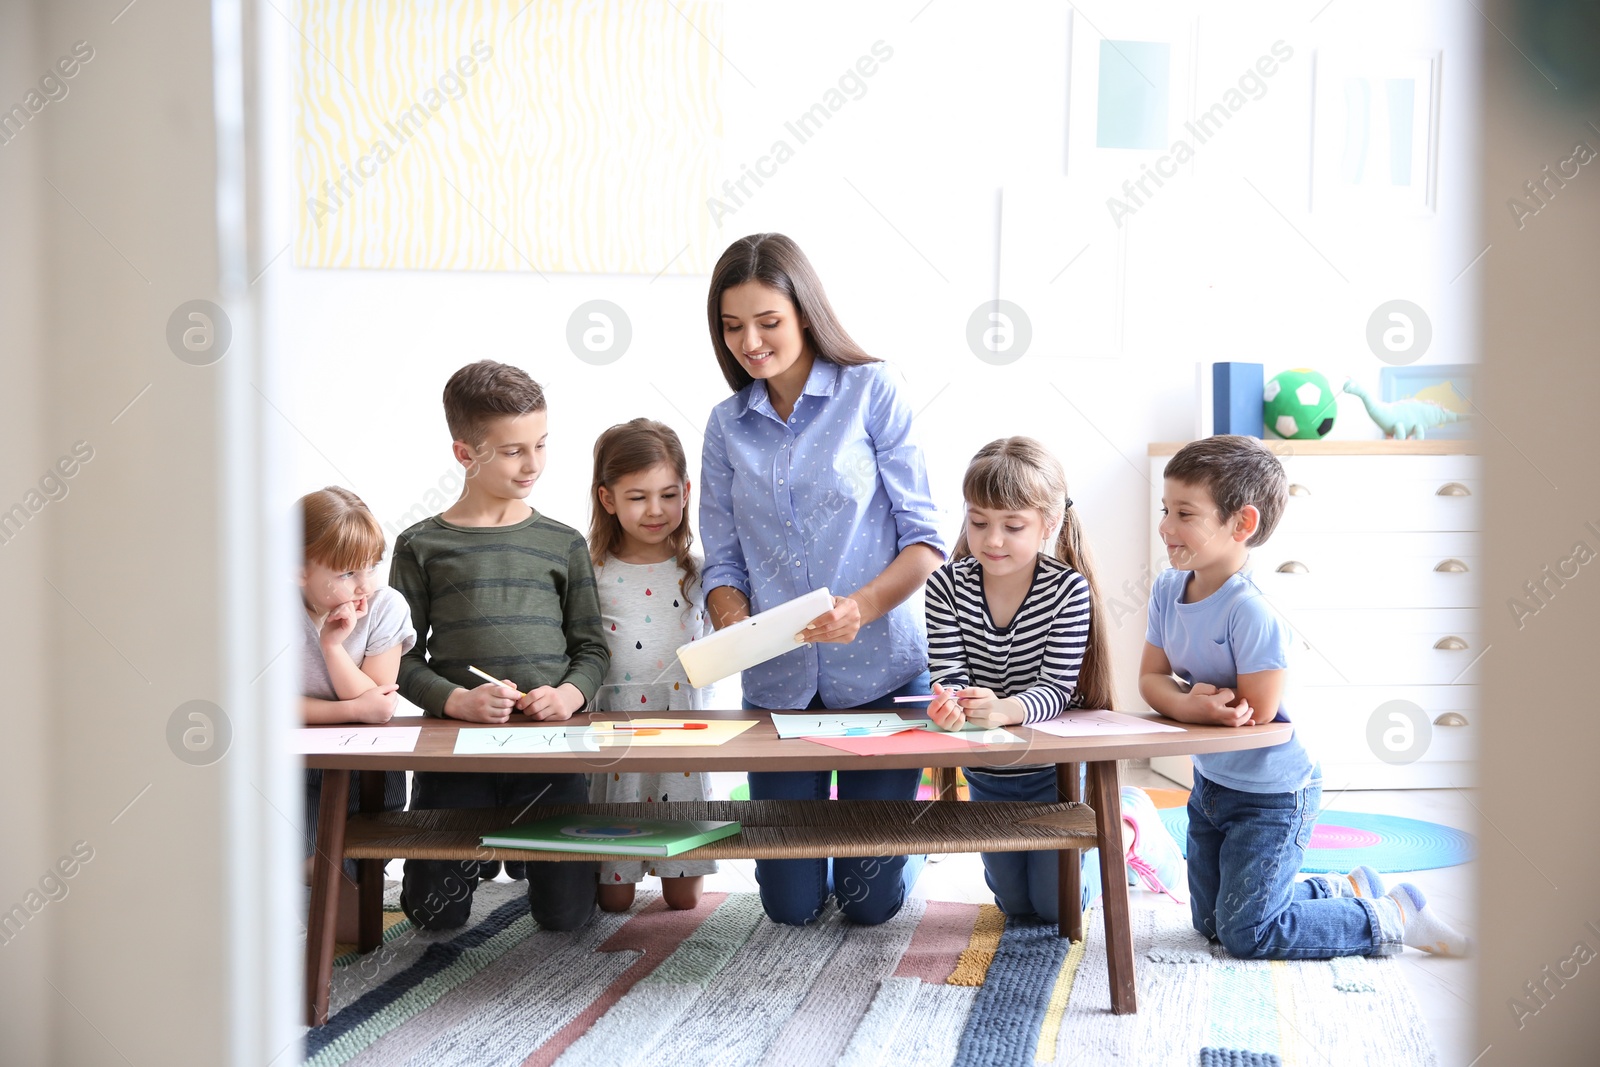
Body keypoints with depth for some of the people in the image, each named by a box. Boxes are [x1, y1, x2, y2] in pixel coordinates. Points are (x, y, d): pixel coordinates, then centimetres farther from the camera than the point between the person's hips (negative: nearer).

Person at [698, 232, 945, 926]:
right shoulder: (727, 424, 7)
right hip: (777, 682, 3)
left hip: (879, 669, -3)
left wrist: (861, 607, -25)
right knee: (791, 905, 4)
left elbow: (924, 541, -7)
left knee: (869, 900, 2)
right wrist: (733, 625, -16)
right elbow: (723, 562, 7)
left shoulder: (871, 392, -4)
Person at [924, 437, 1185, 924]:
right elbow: (949, 673, -17)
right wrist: (948, 702, -42)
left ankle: (1126, 822, 30)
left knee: (1056, 904, 5)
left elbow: (1056, 688, -26)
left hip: (1056, 764, -3)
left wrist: (1006, 709, -47)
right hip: (986, 772, 4)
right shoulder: (946, 586, -15)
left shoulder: (1069, 589, -22)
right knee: (1015, 902, 18)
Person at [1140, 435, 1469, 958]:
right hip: (1211, 783, 9)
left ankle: (1394, 918, 13)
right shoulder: (1167, 589, -7)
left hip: (1272, 795, -9)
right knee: (1210, 921, 21)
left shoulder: (1252, 612, -31)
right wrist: (1191, 702, -27)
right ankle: (1347, 889, 36)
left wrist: (1183, 702, -21)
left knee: (1246, 934, -4)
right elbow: (1150, 678, -6)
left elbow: (1256, 713, -29)